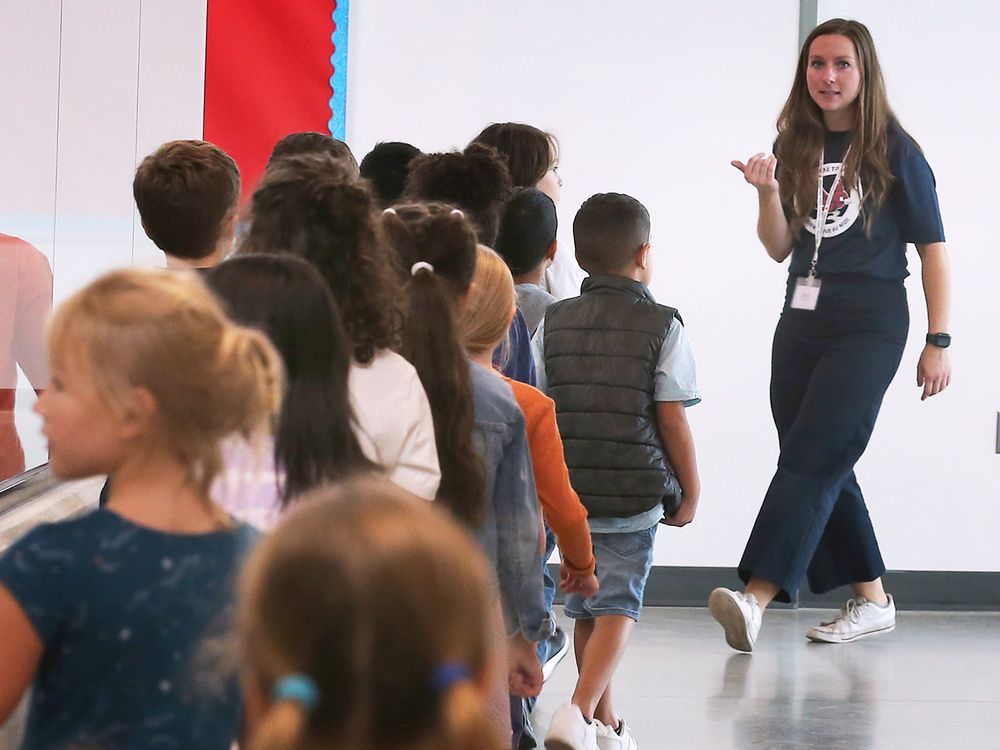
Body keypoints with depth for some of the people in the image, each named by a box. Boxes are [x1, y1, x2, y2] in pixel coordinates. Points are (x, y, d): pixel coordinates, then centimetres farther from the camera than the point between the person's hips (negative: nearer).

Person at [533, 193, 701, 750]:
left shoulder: (553, 323, 5)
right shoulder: (662, 326, -6)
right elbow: (672, 419, -7)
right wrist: (691, 491, 4)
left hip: (568, 490, 4)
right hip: (635, 492, -4)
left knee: (586, 608, 15)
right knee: (617, 606, -2)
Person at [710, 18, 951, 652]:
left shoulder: (894, 151, -4)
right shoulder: (796, 148, 9)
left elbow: (933, 247, -2)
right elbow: (779, 248, 10)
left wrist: (939, 341, -7)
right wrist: (768, 193, -10)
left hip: (869, 325, -6)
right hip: (803, 320, 6)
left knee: (811, 457, -16)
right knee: (826, 466, 8)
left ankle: (757, 598, -28)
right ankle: (873, 600, 20)